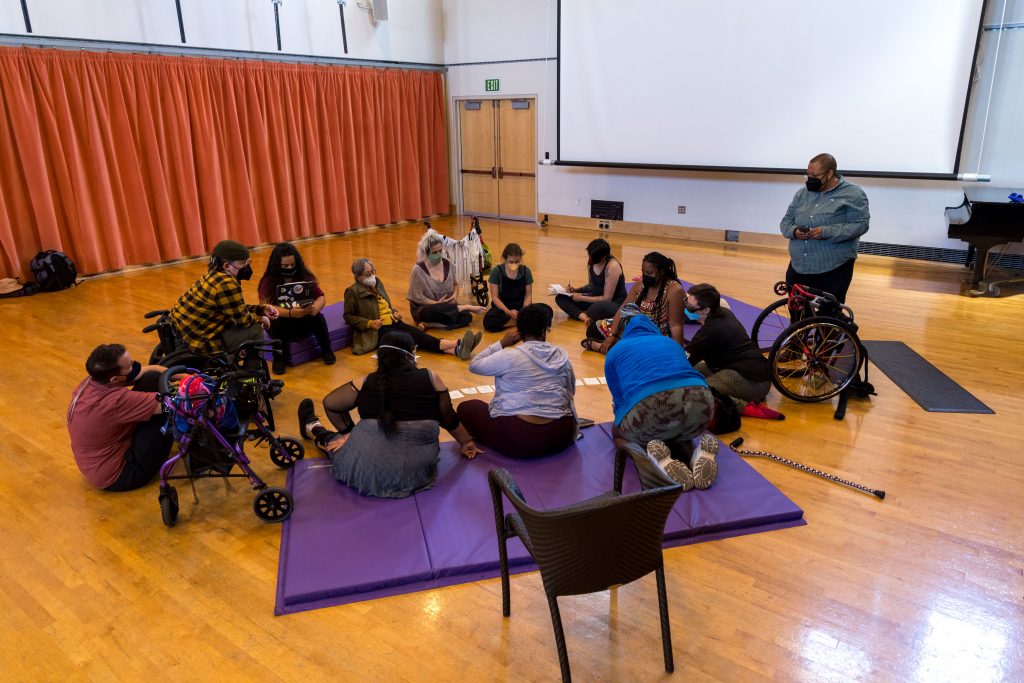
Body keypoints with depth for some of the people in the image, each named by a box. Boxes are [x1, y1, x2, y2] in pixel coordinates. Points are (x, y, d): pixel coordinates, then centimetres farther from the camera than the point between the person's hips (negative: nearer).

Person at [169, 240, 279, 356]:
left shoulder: (215, 275, 6)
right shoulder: (227, 285, -24)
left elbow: (238, 309, 14)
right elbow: (242, 319, -17)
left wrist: (262, 309, 7)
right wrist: (260, 318, 1)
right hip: (198, 340, -10)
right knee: (255, 330, -9)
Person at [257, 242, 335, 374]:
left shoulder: (305, 276, -7)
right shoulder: (268, 282, -14)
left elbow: (321, 298, -12)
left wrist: (314, 308, -37)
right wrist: (289, 313, -44)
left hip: (304, 322, 2)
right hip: (281, 325, -2)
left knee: (318, 317, -27)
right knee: (277, 322, -33)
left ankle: (326, 351, -5)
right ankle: (279, 359, -15)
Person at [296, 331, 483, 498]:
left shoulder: (366, 382, 2)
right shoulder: (430, 378, 2)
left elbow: (330, 404, 13)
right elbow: (449, 418, 13)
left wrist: (348, 432, 25)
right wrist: (466, 441, 29)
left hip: (368, 468, -2)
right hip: (418, 471, 2)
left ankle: (313, 429, 59)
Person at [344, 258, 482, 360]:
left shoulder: (377, 282, 13)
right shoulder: (353, 291, -8)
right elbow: (348, 316, -4)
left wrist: (394, 312, 7)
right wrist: (369, 323, -16)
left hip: (393, 322, 7)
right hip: (377, 330, -7)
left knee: (418, 333, -21)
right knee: (410, 337, -27)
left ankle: (457, 349, -44)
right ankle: (457, 344, -45)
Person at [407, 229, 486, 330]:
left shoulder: (447, 264, 3)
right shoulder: (418, 269, -12)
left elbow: (455, 285, 17)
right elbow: (417, 297, -13)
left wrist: (455, 295, -5)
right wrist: (437, 303, -20)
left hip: (446, 307, 4)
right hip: (425, 309, -4)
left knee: (467, 317, -24)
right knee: (437, 310, -40)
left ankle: (429, 324, -22)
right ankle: (466, 307, -15)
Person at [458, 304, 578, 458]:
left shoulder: (508, 357, -9)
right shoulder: (562, 356, 3)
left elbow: (474, 365, 5)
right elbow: (571, 390, 16)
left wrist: (501, 343, 9)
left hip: (517, 439, -5)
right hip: (560, 436, 5)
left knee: (466, 407, 12)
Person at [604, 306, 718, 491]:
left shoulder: (615, 351, 26)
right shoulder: (671, 342, 36)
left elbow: (619, 400, 29)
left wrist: (624, 419, 54)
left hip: (650, 405, -3)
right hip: (700, 401, 4)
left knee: (619, 432, 31)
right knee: (674, 433, 39)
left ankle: (661, 460, 0)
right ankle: (697, 455, 4)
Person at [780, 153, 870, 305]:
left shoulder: (853, 194, -5)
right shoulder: (802, 193, 11)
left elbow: (860, 224, -12)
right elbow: (786, 220, 14)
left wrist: (827, 232, -22)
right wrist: (794, 231, -10)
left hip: (833, 270, -5)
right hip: (799, 267, 5)